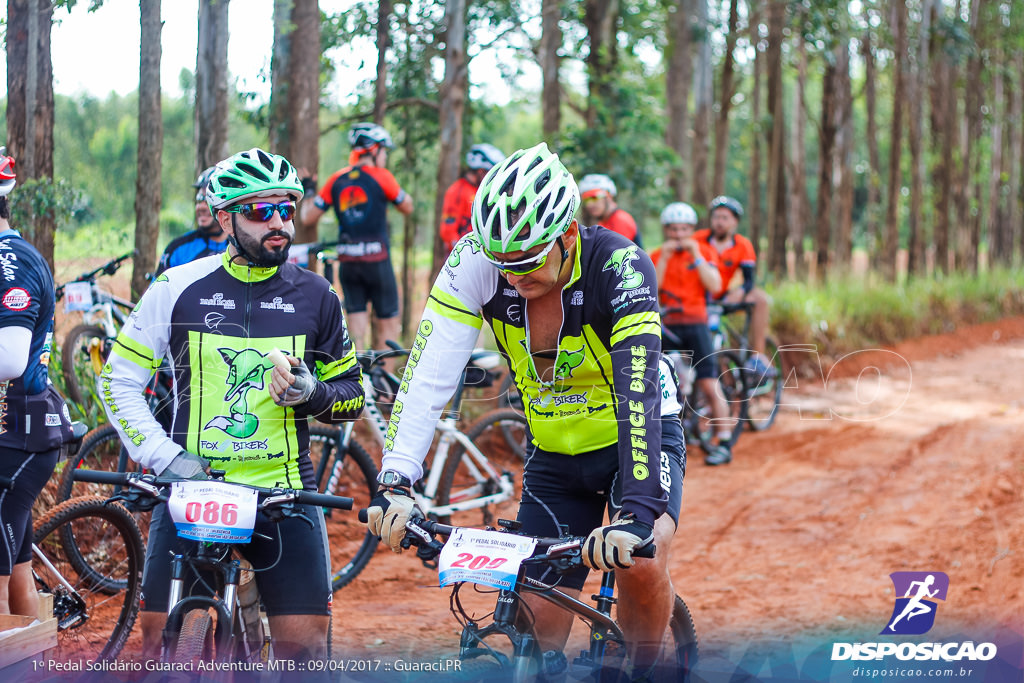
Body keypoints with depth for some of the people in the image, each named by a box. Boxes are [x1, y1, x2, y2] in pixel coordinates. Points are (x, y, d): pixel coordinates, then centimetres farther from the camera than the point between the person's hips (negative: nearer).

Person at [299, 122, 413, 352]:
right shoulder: (381, 177, -5)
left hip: (347, 262, 4)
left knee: (356, 324, 6)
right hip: (377, 260, -4)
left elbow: (308, 217, 7)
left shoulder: (336, 180, 6)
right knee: (387, 324, 4)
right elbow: (407, 207, 6)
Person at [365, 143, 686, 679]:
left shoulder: (619, 268, -29)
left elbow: (638, 392, -38)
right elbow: (428, 375, -25)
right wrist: (396, 483, -37)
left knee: (640, 561, -28)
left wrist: (638, 512, -49)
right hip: (554, 454, 3)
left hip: (635, 439, -3)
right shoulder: (475, 264, -20)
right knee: (542, 625, -5)